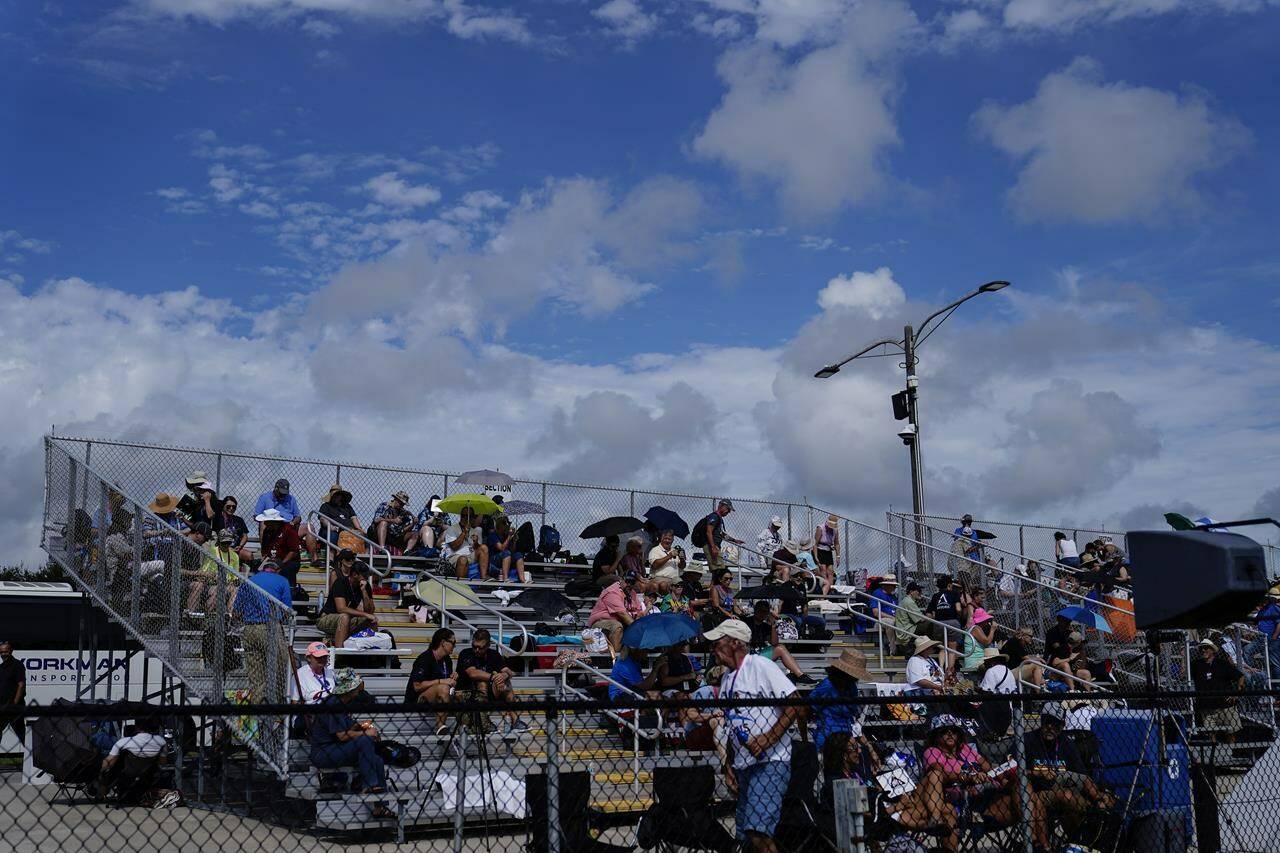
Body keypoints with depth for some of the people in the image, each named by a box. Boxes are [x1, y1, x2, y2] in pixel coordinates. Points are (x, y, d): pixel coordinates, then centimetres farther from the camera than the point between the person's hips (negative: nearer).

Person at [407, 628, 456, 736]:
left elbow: (449, 681, 23)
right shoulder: (425, 659, -15)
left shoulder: (447, 660, 10)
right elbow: (417, 686, -22)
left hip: (435, 699, 8)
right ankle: (440, 727, -32)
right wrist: (441, 681, -23)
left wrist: (452, 678, -1)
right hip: (416, 700, -8)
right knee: (443, 688, -34)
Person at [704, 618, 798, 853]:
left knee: (757, 832, -21)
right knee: (746, 834, 8)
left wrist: (768, 739, -21)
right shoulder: (727, 679, 17)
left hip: (770, 761, -9)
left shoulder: (760, 666, -8)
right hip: (743, 764, 9)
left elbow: (795, 705, -16)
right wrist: (727, 766, 17)